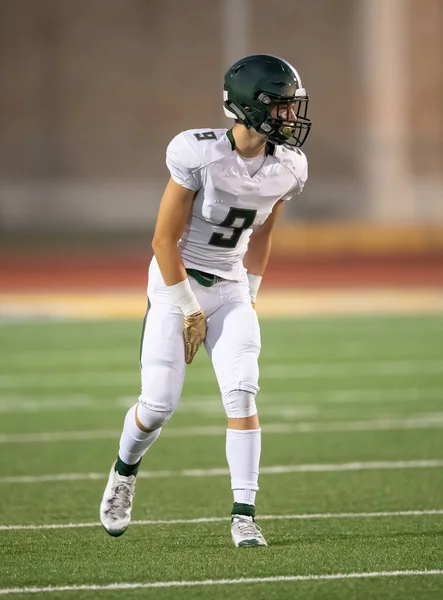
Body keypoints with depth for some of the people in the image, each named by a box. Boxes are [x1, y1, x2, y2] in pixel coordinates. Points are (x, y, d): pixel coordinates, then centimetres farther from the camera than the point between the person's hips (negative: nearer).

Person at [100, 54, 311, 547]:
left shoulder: (286, 168, -4)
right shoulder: (201, 155, -21)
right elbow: (165, 239, -15)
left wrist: (250, 296, 9)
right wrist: (190, 311, -11)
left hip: (231, 288, 4)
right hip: (176, 282, -4)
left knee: (241, 394, -13)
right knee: (159, 404, -4)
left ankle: (244, 516, -11)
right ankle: (125, 470, 28)